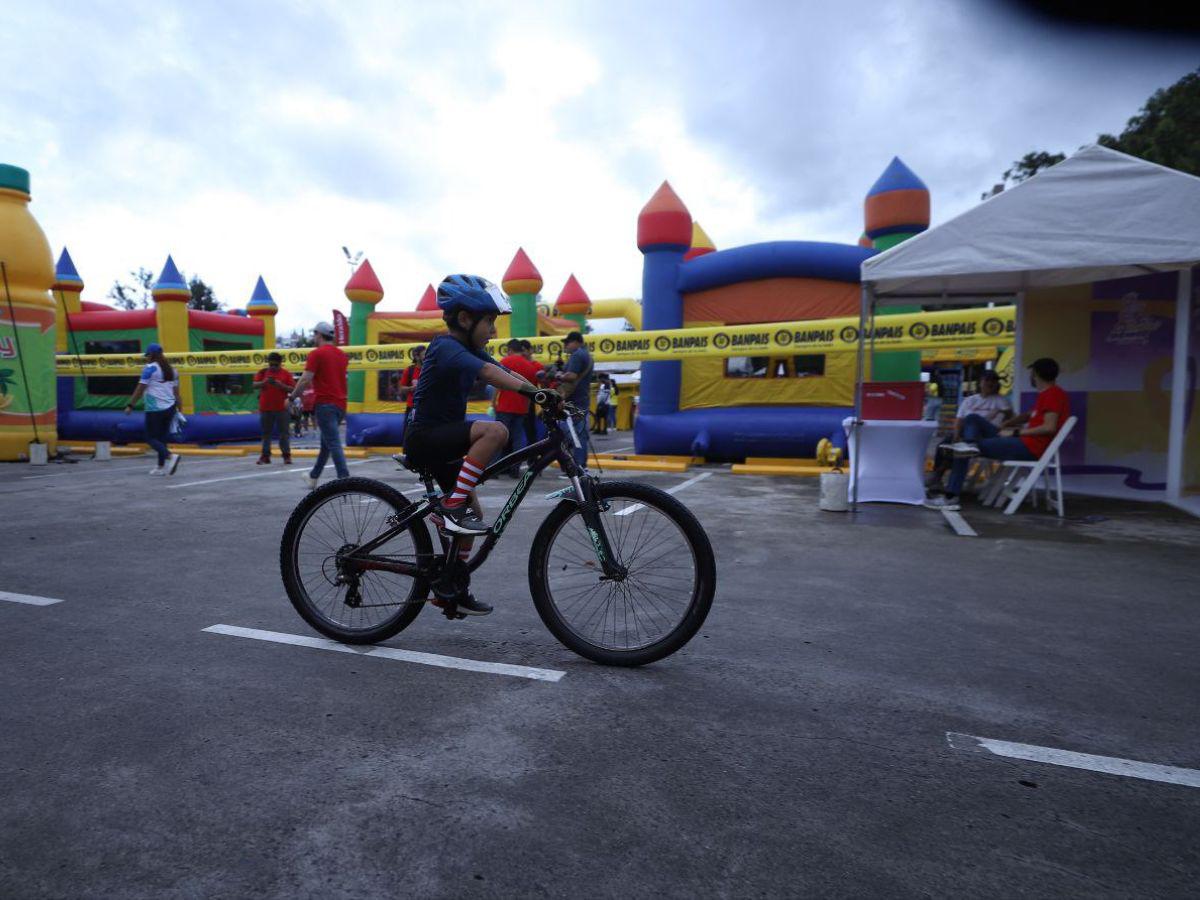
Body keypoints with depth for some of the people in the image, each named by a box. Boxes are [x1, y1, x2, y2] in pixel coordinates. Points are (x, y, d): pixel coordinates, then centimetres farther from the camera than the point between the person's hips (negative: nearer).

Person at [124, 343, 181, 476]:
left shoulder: (150, 368, -7)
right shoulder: (171, 369, 11)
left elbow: (140, 389, -10)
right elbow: (176, 391, 12)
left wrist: (130, 405, -4)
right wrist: (178, 409, 18)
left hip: (154, 409, -6)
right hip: (170, 408, 6)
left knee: (151, 439, -1)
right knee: (162, 437, 14)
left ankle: (171, 456, -23)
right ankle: (161, 467, 14)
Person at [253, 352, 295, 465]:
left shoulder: (286, 374, 2)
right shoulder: (262, 372, 7)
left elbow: (292, 389, -3)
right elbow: (255, 386, -1)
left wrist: (281, 385, -18)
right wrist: (264, 382, -19)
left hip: (281, 408, -2)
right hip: (265, 408, 2)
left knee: (283, 433, 1)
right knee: (266, 433, 8)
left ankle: (286, 455, 5)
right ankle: (265, 456, 14)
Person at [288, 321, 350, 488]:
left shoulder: (317, 354, -7)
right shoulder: (342, 355, 14)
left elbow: (305, 380, -12)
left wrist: (292, 396, 1)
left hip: (325, 404, -7)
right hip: (340, 404, 7)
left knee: (333, 444, -10)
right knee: (326, 443, 17)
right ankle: (313, 478, 28)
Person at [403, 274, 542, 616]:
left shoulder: (470, 350, 9)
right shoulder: (448, 348, -19)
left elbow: (508, 374, 0)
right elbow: (490, 374, -37)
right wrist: (535, 392, -49)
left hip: (444, 440, 10)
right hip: (425, 438, -10)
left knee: (470, 514, 11)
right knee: (495, 431, -31)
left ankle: (452, 588, 24)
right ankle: (450, 507, -23)